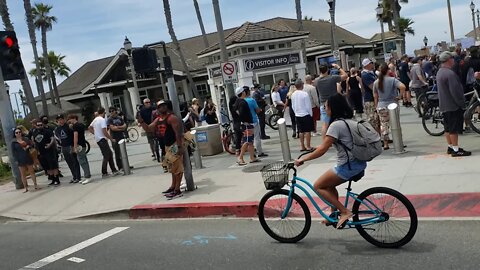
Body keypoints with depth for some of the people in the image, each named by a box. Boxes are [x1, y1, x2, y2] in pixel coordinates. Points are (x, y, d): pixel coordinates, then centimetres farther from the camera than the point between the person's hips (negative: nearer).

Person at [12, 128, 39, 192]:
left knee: (32, 172, 7)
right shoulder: (13, 142, 0)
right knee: (23, 174, 3)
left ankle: (35, 185, 14)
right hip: (20, 160, -1)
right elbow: (13, 152, -1)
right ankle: (26, 188, 8)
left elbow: (32, 145, 7)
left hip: (28, 158, 1)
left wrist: (28, 146, -14)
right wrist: (16, 160, -7)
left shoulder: (26, 139, 4)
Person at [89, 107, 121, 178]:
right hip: (102, 139, -10)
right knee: (106, 156, -4)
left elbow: (89, 128, 21)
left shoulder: (95, 119, 13)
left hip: (98, 139, 10)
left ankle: (114, 170, 14)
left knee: (110, 154, 12)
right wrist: (111, 139, -14)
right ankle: (104, 173, 0)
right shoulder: (102, 120, -15)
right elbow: (104, 132, -21)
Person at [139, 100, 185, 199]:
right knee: (173, 167, 20)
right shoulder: (158, 119, 10)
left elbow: (178, 133, -21)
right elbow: (148, 128, 12)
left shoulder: (172, 118, -17)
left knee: (177, 166, -7)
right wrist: (141, 121, -4)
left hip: (175, 144, -10)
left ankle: (177, 190, -4)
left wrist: (180, 146, -26)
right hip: (168, 145, 10)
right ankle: (173, 187, 33)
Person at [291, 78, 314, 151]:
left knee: (301, 131, 12)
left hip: (298, 115, 6)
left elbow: (293, 106, 9)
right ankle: (308, 146, 2)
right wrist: (311, 114, 0)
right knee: (308, 131, 1)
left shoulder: (293, 95, 1)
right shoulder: (305, 94, -15)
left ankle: (302, 146, 16)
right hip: (306, 115, -6)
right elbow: (308, 106, -12)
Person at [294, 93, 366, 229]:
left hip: (348, 166, -9)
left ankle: (345, 212, 0)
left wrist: (302, 159, -10)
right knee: (329, 185, 22)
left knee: (318, 186, 2)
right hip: (359, 163, 9)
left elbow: (323, 150, -18)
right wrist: (320, 146, 25)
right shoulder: (350, 121, 12)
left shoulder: (336, 125, -16)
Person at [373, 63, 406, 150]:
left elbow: (375, 96, 7)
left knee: (383, 125, 9)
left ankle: (385, 144, 12)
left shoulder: (376, 82, 2)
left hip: (381, 106, 3)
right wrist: (400, 96, -9)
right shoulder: (392, 80, -9)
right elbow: (402, 86, -24)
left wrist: (376, 106, 16)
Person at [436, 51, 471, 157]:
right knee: (454, 128, -3)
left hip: (444, 105, 10)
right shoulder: (450, 74, -22)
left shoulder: (440, 72, 10)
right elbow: (455, 91, -23)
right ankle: (456, 150, 2)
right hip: (453, 105, -10)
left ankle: (450, 147, 23)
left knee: (448, 128, 15)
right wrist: (461, 103, -14)